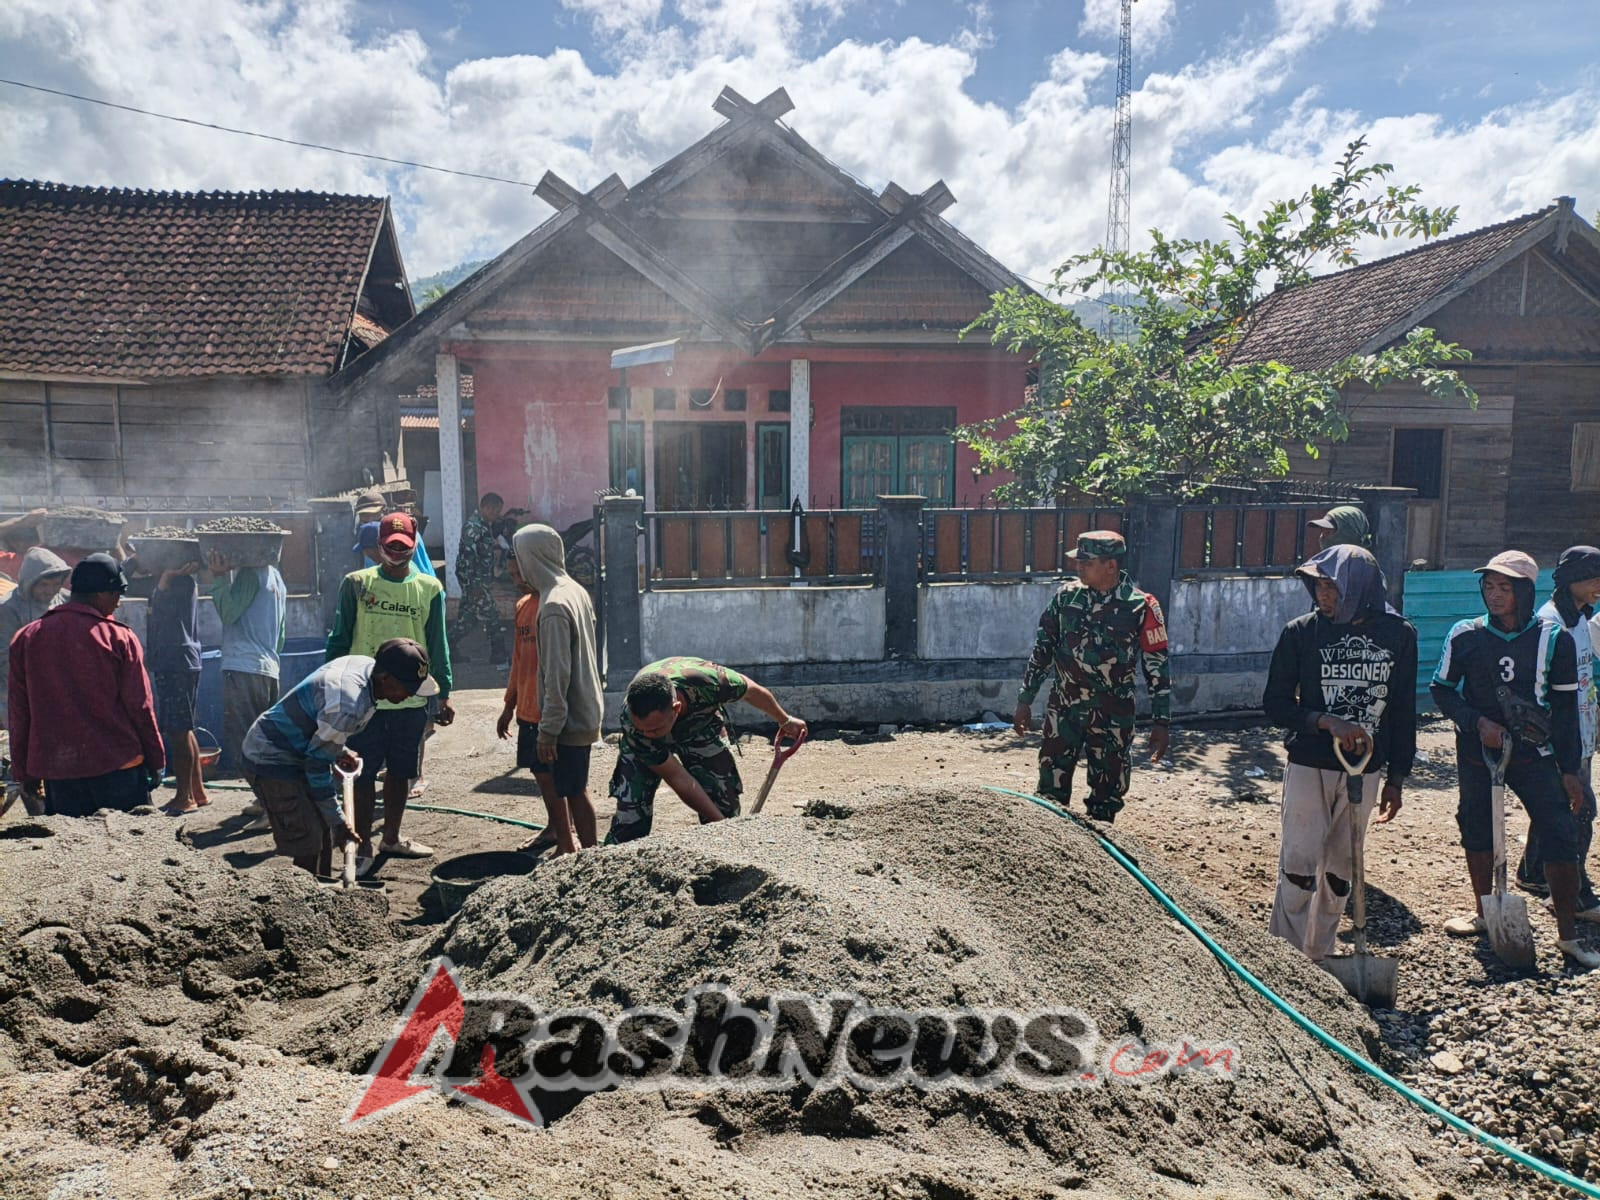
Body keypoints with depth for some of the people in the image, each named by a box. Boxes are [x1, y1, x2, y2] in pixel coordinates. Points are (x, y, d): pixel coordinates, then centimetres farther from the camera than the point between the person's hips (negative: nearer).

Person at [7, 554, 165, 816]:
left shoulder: (26, 638, 4)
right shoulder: (119, 638, -7)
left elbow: (19, 713, 8)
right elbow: (140, 706, -5)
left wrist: (25, 774, 15)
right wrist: (156, 761, 4)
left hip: (56, 768, 3)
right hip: (118, 765, -3)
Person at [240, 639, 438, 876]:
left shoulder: (365, 665, -5)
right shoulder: (348, 706, -33)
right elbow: (317, 763, -25)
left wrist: (340, 751, 13)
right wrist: (337, 821, -18)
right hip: (271, 759, -10)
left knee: (324, 830, 15)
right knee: (306, 847, -10)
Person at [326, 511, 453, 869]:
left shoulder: (430, 588, 3)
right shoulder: (356, 584, -1)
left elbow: (437, 647, 6)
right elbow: (339, 639, 3)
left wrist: (443, 695, 4)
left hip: (411, 698, 2)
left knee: (400, 772, 13)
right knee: (364, 773, 3)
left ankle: (391, 838, 29)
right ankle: (364, 847, 14)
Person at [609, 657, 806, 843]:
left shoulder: (707, 682, -42)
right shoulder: (631, 721, -40)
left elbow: (751, 690, -17)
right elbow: (678, 778, -31)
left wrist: (784, 720, 1)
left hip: (701, 726, 1)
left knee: (726, 807, -6)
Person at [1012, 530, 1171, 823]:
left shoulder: (1141, 607, -9)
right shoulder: (1066, 596, -1)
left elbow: (1157, 667, -4)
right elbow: (1042, 649, 6)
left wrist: (1162, 722, -5)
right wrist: (1025, 699, 6)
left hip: (1112, 717, -2)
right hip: (1063, 709, 2)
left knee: (1106, 797, 9)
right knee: (1051, 792, 6)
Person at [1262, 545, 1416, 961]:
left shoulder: (1398, 634, -1)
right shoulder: (1301, 633, -7)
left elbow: (1403, 710, 6)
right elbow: (1275, 703, -6)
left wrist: (1396, 778, 6)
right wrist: (1328, 722, -22)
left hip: (1364, 770, 3)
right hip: (1309, 766, -2)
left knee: (1340, 871, 11)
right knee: (1299, 865, -5)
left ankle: (1318, 960, 25)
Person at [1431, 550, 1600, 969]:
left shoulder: (1554, 639, -5)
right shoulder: (1464, 635, -5)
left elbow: (1566, 709, 1)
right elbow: (1442, 690, 5)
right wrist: (1477, 722, -13)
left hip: (1534, 756, -1)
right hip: (1476, 752, 1)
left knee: (1560, 837, -8)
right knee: (1477, 830, 11)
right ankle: (1484, 914, 30)